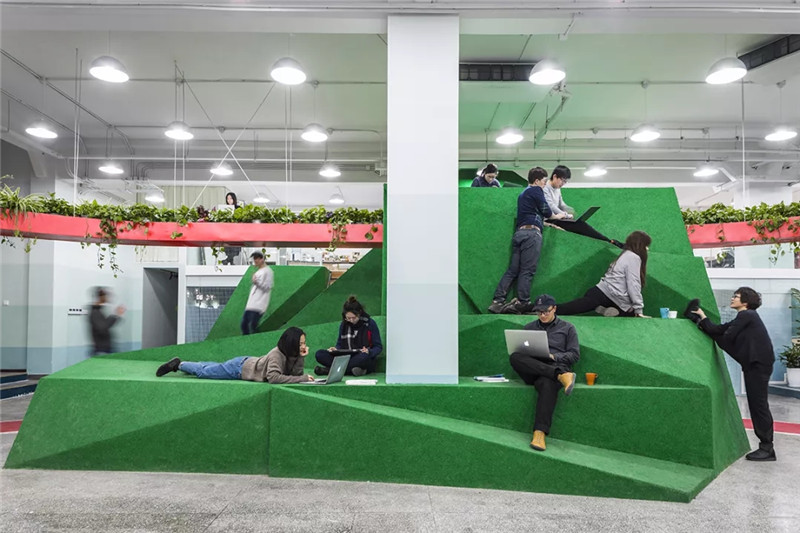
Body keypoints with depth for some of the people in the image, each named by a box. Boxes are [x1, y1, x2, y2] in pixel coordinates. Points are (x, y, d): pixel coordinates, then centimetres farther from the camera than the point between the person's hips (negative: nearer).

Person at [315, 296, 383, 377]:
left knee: (364, 356, -41)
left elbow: (379, 347, -1)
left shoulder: (370, 324, -2)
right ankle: (351, 369, -31)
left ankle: (330, 370, -28)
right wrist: (335, 349, -7)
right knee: (319, 354, -16)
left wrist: (369, 352, -23)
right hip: (347, 358, 3)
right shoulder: (343, 324, 9)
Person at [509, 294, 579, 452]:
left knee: (548, 383, -41)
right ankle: (561, 376, -42)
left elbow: (575, 355, 10)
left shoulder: (567, 328, 18)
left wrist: (553, 356, -8)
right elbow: (520, 350, 22)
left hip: (556, 366, -3)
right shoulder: (530, 327, 26)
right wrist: (530, 354, -3)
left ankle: (540, 432, -50)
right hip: (532, 371, 3)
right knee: (514, 357, -33)